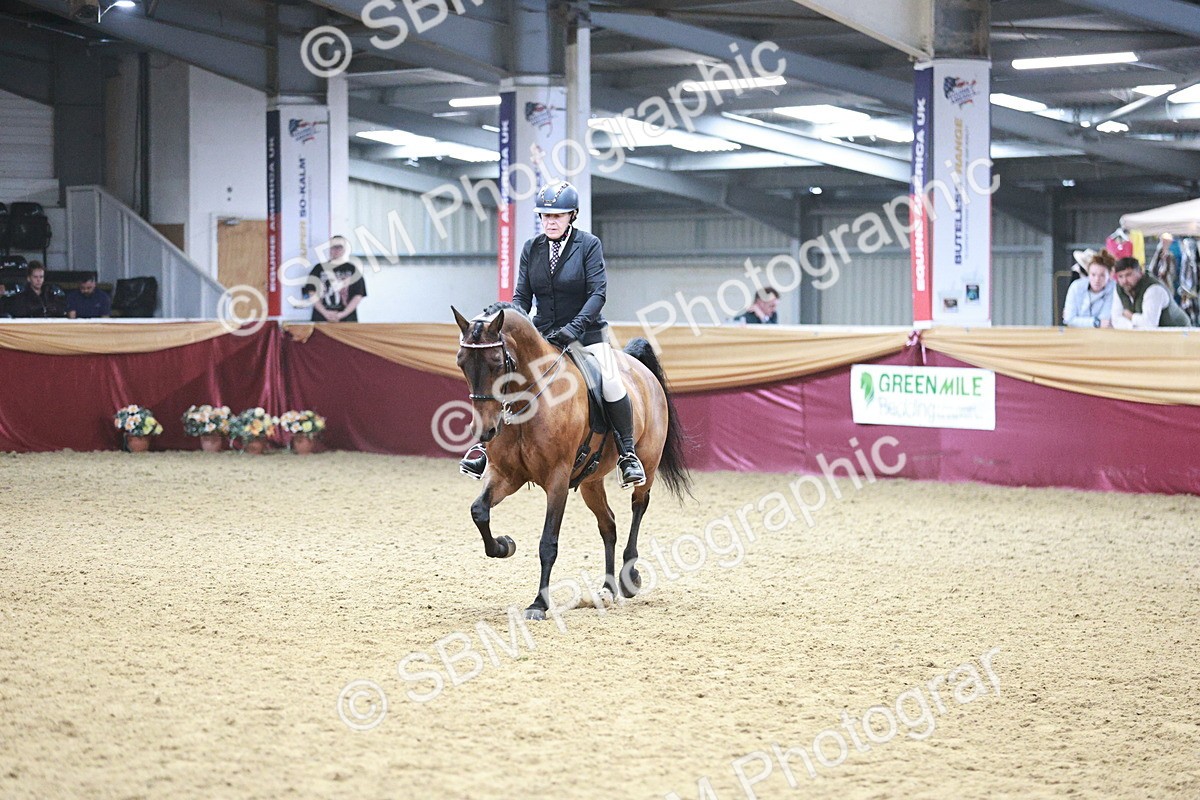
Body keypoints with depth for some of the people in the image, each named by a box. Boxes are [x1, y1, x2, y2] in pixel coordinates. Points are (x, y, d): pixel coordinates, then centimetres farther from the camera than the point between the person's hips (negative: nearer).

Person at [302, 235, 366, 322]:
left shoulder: (352, 269, 8)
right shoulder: (319, 268, 12)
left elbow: (358, 295, 2)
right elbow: (312, 293, 4)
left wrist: (343, 314, -9)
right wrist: (325, 312, -9)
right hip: (321, 319, 1)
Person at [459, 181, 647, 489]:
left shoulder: (589, 245, -6)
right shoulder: (532, 249, 5)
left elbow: (598, 292, -14)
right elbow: (522, 296, 5)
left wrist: (575, 327, -27)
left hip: (586, 333, -4)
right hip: (543, 334, 4)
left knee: (610, 384, -24)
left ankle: (627, 454, -11)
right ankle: (487, 445, 3)